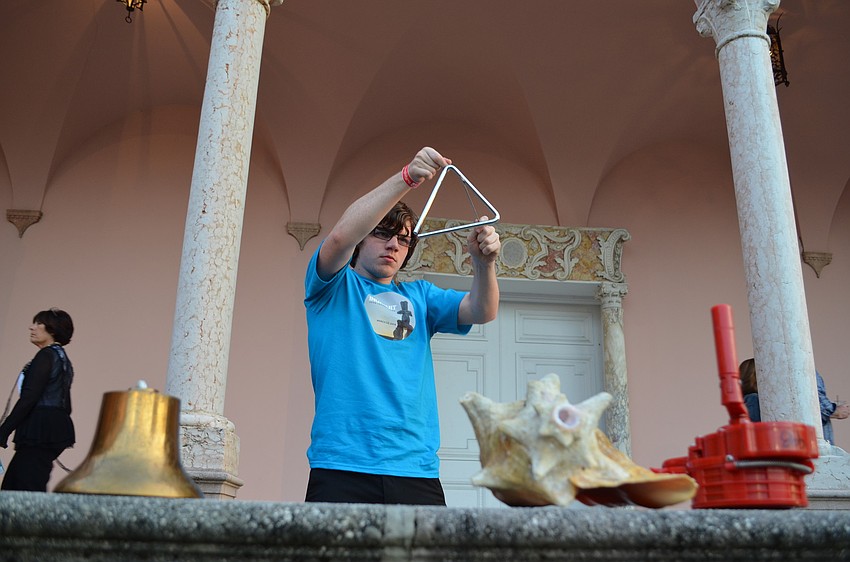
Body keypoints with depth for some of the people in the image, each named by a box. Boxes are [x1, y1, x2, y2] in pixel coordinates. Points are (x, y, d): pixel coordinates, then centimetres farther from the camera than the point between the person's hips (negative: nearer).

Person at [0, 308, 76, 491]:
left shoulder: (46, 355, -9)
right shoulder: (62, 357, 20)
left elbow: (29, 397, -18)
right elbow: (65, 405, 21)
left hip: (40, 429, -10)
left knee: (28, 488, -8)